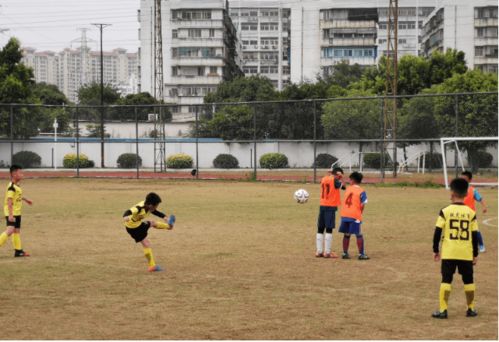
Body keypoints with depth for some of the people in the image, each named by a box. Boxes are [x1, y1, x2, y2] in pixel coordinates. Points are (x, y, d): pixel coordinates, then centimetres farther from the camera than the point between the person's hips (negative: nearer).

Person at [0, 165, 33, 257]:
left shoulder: (16, 186, 9)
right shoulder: (11, 187, -20)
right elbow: (9, 201, -26)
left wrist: (26, 199, 45)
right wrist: (10, 215, -31)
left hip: (17, 212, 10)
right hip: (11, 212, -10)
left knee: (17, 230, 13)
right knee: (10, 230, -21)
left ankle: (18, 250, 20)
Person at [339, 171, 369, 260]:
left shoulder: (348, 189, 10)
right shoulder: (361, 191, -3)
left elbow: (344, 202, 13)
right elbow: (362, 205, -8)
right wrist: (360, 213, 4)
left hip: (344, 215, 4)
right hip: (355, 216, -4)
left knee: (346, 234, 12)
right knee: (359, 235, 1)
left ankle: (345, 253, 13)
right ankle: (361, 254, -1)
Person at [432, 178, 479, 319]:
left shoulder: (445, 211, -5)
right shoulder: (471, 213, 0)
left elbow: (438, 232, -4)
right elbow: (475, 235, 2)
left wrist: (435, 250, 6)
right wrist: (475, 254, 11)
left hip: (448, 253, -1)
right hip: (466, 253, 1)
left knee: (446, 280, 2)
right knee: (468, 281, 13)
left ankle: (442, 310, -2)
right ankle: (471, 309, 20)